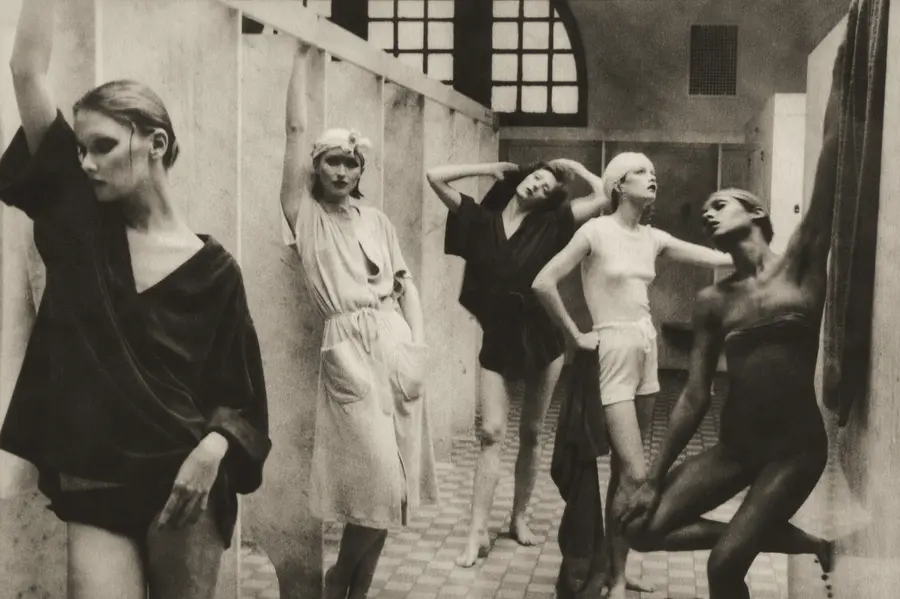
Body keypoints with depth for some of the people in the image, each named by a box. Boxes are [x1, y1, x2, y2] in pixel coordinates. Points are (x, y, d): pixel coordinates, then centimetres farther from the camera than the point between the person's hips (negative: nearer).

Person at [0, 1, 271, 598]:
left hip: (182, 485, -1)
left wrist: (213, 448, -17)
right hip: (91, 490, 1)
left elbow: (238, 396, 1)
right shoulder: (76, 221, 2)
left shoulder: (213, 269, -3)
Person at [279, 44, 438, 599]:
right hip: (348, 348, -4)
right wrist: (303, 54, 3)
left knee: (391, 486, 5)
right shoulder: (304, 213, 5)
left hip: (396, 341, 5)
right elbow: (297, 130, 0)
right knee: (379, 485, -9)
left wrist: (418, 350, 1)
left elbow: (406, 284, 13)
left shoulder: (377, 220, 16)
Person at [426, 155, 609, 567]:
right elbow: (436, 177, -1)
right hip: (497, 340, 0)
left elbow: (604, 197, -7)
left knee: (531, 433, 9)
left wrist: (575, 168, 5)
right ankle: (478, 531, -6)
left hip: (542, 339, 1)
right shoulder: (481, 220, 2)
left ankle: (519, 518, 23)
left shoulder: (550, 225, 0)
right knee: (491, 432, -7)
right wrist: (490, 169, 5)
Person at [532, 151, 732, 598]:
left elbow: (718, 258, 7)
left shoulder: (654, 238, 8)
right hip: (613, 351, -7)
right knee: (634, 474, -9)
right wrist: (576, 336, -10)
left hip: (647, 349, 7)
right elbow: (543, 283, -15)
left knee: (623, 470, 12)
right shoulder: (597, 230, -10)